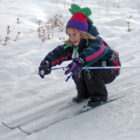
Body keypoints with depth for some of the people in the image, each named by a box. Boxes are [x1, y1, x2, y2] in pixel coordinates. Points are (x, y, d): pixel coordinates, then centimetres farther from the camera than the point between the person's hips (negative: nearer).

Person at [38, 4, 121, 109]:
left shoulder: (96, 42, -31)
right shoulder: (73, 45, -9)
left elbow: (94, 51, -54)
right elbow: (59, 52, -20)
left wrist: (79, 61, -71)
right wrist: (47, 62, -40)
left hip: (109, 71, -7)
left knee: (89, 66, -32)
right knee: (76, 69, -14)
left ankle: (99, 96, -16)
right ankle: (84, 93, 6)